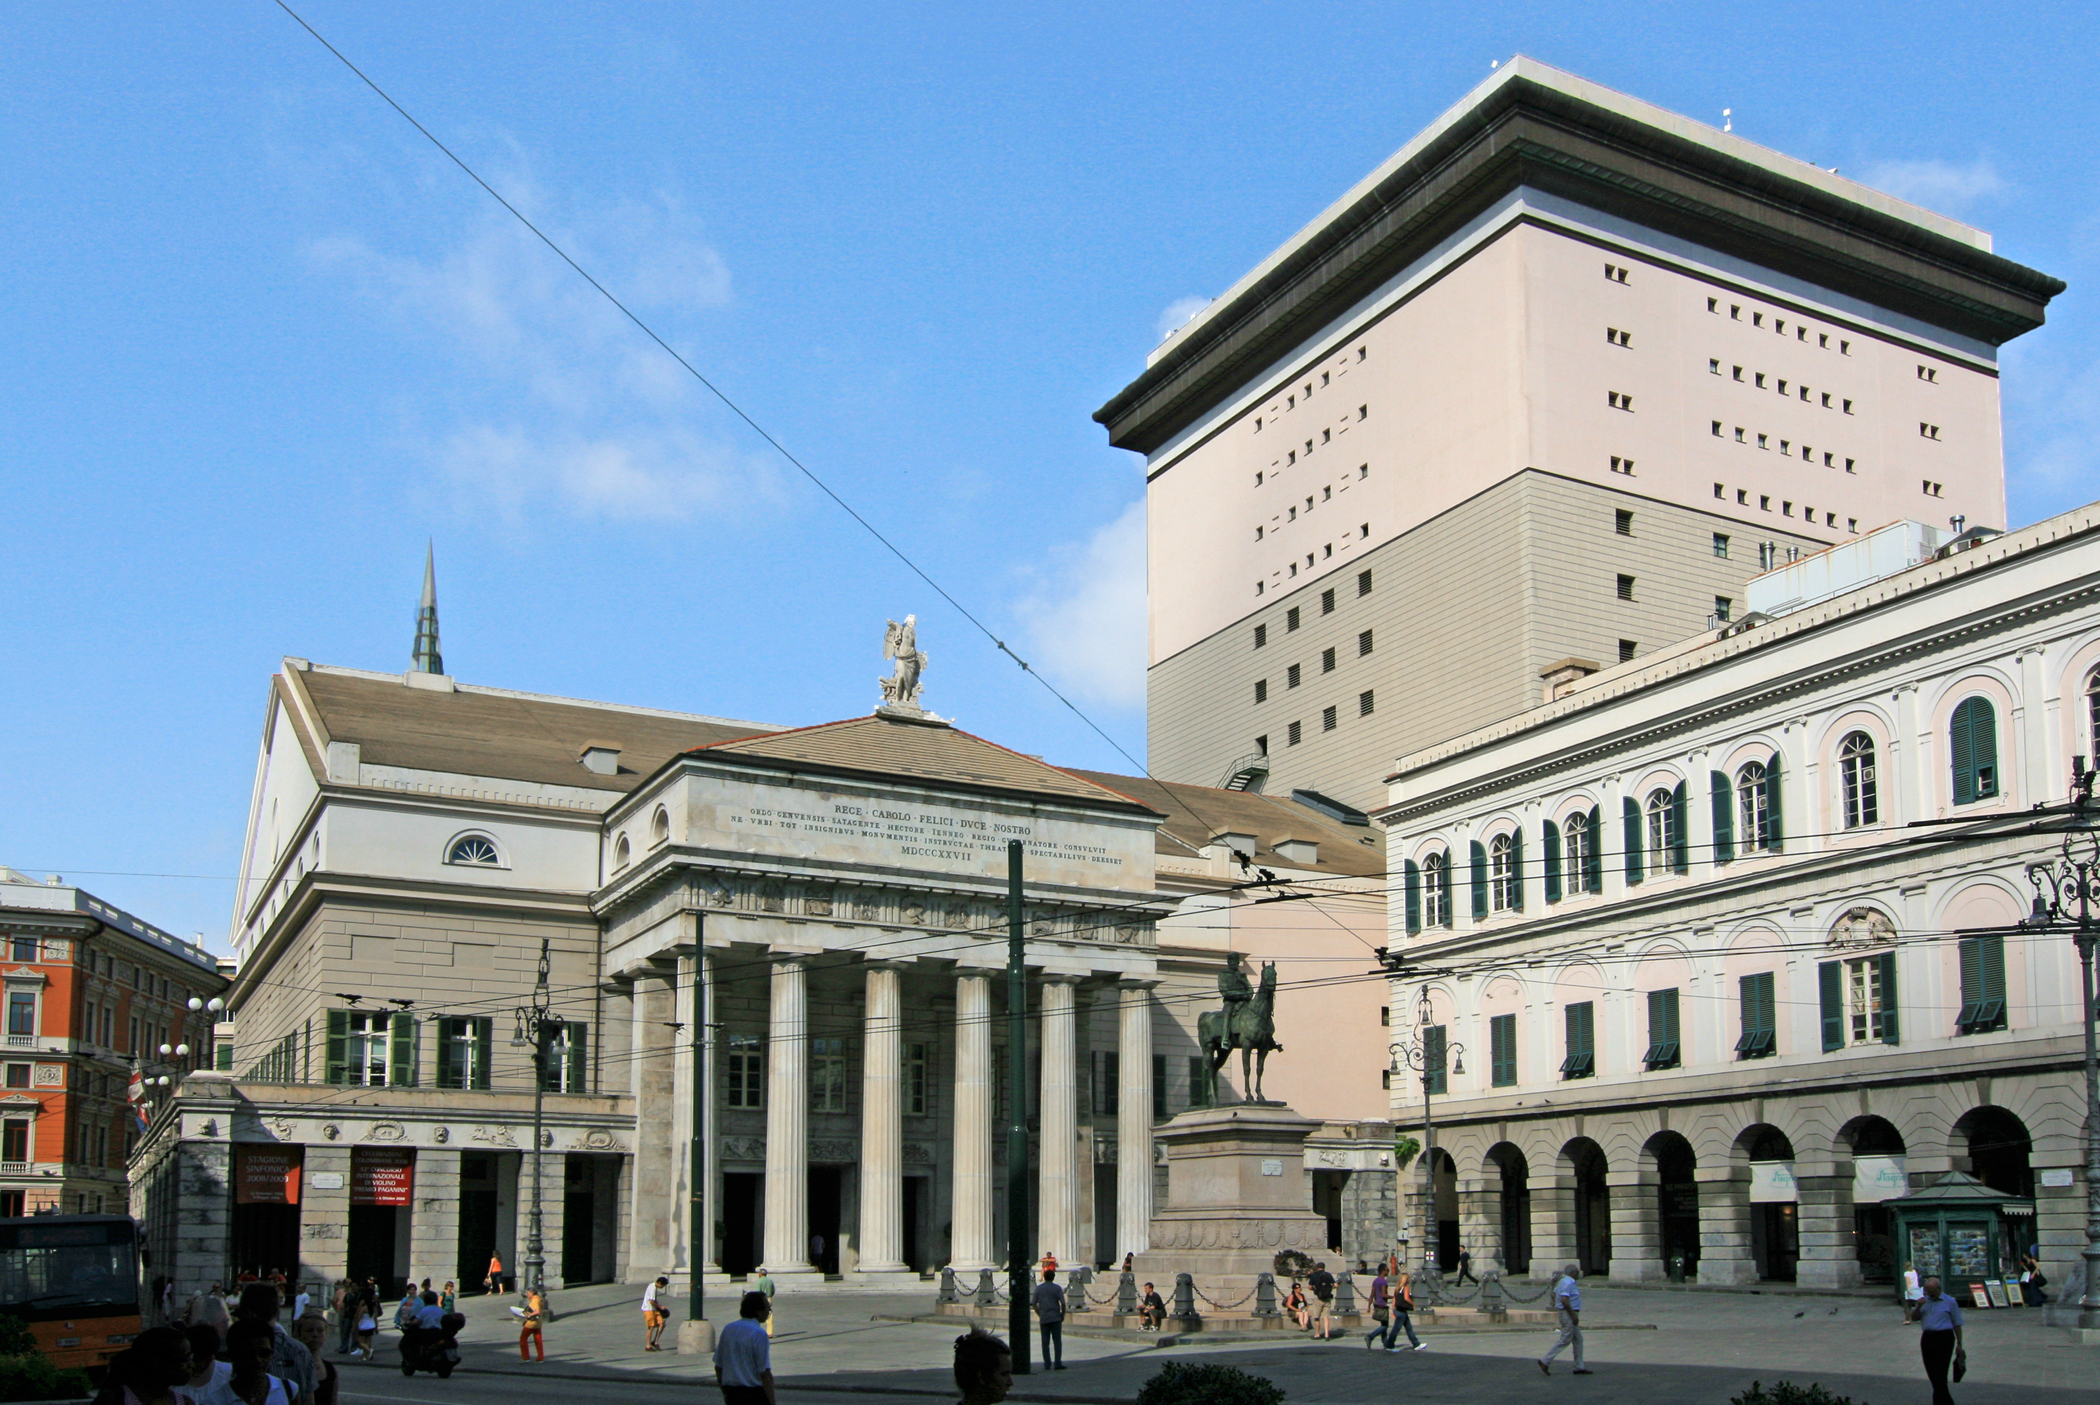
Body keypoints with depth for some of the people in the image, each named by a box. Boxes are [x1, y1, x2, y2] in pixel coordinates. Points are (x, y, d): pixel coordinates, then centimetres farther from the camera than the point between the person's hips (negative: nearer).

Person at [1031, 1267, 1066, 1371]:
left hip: (1044, 1318, 2)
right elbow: (1063, 1303, -10)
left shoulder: (1038, 1288, 4)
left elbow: (1034, 1303, 5)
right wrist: (1062, 1315, 3)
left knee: (1045, 1342, 7)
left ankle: (1047, 1364, 7)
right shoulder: (1057, 1288, -4)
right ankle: (1057, 1363, -2)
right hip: (1056, 1318, -2)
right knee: (1057, 1341, 2)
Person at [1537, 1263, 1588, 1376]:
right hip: (1569, 1314, -11)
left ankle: (1579, 1367, 16)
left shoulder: (1563, 1282, 14)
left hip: (1566, 1314, 11)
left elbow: (1554, 1294, 20)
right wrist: (1574, 1315, -23)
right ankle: (1545, 1361, -5)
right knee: (1565, 1341, -7)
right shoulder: (1568, 1283, -18)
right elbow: (1564, 1300, -27)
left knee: (1578, 1340, 13)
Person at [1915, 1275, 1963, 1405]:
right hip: (1927, 1338, 5)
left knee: (1940, 1374, -9)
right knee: (1932, 1374, 10)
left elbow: (1957, 1324, 1)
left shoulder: (1950, 1302, -1)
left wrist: (1959, 1344, 0)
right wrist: (1918, 1307, -9)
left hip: (1944, 1338, -5)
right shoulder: (1924, 1300, 12)